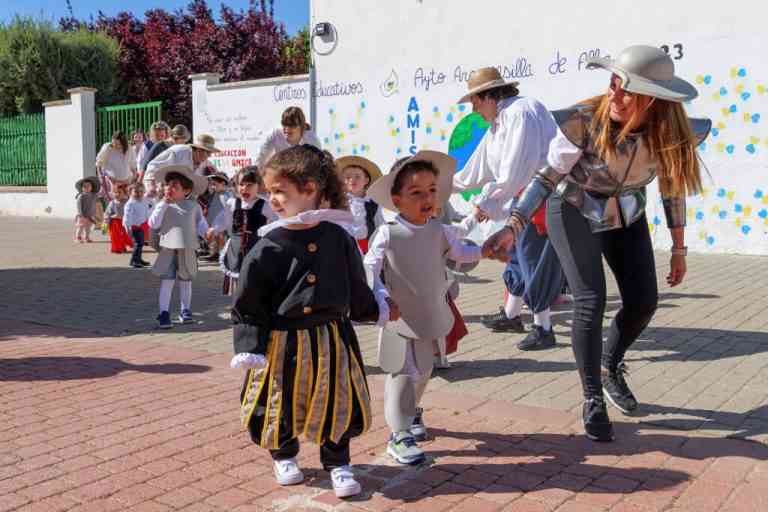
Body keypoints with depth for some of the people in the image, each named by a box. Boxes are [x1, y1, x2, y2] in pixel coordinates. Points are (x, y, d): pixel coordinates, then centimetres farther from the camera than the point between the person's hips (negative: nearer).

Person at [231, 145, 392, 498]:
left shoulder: (338, 238, -4)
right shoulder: (268, 247, -10)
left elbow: (356, 286, 10)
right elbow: (247, 304, -7)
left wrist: (376, 310, 16)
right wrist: (250, 346, -11)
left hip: (331, 339, 1)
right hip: (282, 342, -1)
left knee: (338, 406, 9)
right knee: (279, 407, 13)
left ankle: (337, 463, 31)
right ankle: (284, 455, 41)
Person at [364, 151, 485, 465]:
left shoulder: (437, 230, 2)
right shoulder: (388, 234, -14)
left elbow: (458, 252, 18)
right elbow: (370, 267, -13)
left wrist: (484, 251, 6)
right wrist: (380, 295, -26)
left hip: (431, 318, 6)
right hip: (400, 320, -6)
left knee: (423, 372, 20)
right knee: (403, 375, -7)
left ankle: (412, 411, 44)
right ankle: (399, 435, 2)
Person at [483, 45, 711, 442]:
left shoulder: (671, 135, -20)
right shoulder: (585, 121, -31)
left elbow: (673, 186, -4)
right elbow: (547, 177, -24)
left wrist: (679, 248, 0)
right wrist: (513, 226, -34)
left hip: (625, 217, 4)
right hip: (575, 213, -4)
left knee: (643, 301, 2)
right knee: (591, 303, -13)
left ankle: (611, 368, 31)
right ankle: (593, 400, 5)